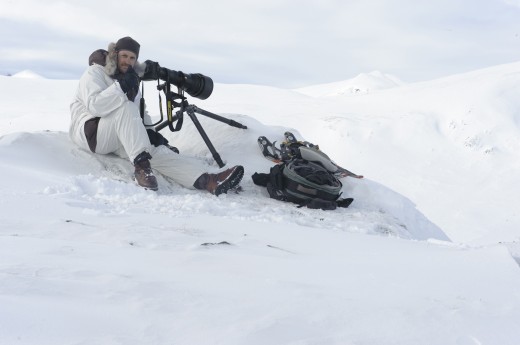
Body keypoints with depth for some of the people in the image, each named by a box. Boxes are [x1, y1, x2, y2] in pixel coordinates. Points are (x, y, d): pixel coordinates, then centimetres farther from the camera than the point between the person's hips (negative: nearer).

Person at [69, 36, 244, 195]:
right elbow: (94, 106, -22)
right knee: (125, 106, -33)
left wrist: (148, 130, 2)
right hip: (90, 132, -6)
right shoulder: (94, 73, -4)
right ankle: (141, 167, -41)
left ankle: (208, 181, -41)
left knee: (157, 151, -20)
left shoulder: (132, 79, 20)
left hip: (118, 140, 6)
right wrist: (120, 87, -28)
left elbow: (139, 113, 21)